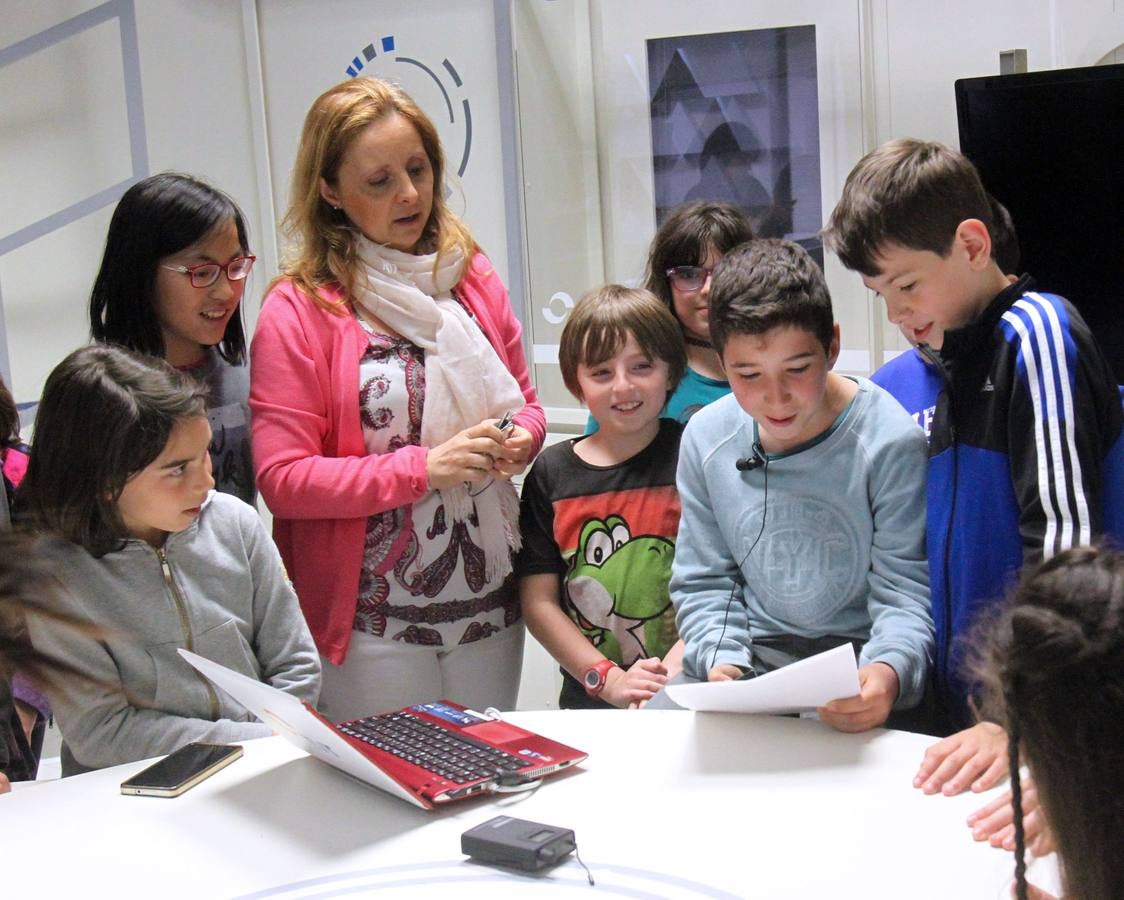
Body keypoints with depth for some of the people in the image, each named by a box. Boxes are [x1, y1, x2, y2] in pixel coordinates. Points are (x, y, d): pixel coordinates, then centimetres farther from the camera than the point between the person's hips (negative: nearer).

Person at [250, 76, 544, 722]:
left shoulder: (473, 277, 8)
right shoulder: (299, 310, -8)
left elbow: (526, 402, 18)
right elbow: (282, 479, -13)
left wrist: (519, 439, -5)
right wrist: (424, 467, -20)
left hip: (491, 604, 5)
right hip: (373, 618, -5)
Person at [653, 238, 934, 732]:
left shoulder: (889, 441, -13)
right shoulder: (706, 438, 0)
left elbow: (905, 590, -11)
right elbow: (703, 581, 8)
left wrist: (889, 668, -31)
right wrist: (721, 658, -11)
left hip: (860, 655, -3)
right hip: (751, 654, 4)